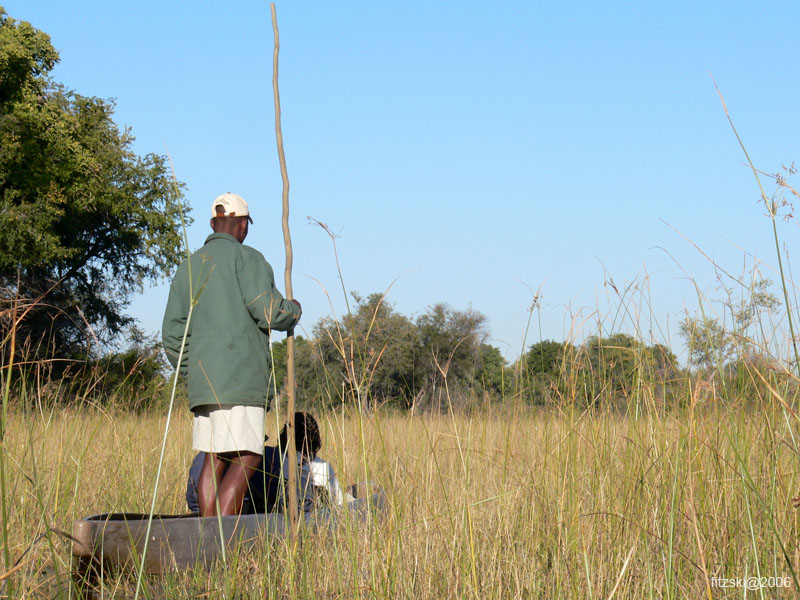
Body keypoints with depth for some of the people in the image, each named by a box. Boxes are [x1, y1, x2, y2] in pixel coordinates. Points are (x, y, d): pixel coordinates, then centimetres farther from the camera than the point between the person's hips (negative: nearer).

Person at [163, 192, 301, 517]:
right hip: (239, 378, -8)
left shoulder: (188, 267, 19)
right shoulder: (246, 258, -1)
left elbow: (172, 334, 17)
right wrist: (293, 310, 8)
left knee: (214, 459, 10)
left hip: (203, 380, 8)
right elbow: (267, 310, -13)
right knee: (246, 459, -11)